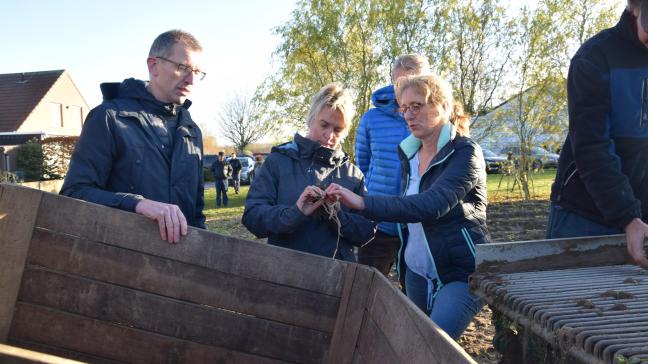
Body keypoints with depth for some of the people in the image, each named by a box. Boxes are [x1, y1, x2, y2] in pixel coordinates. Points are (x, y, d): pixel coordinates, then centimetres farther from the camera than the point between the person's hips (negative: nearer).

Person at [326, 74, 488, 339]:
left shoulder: (465, 152, -15)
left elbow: (432, 205, -30)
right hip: (416, 271, 7)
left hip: (461, 272, -7)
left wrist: (364, 203, -38)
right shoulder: (408, 152, 6)